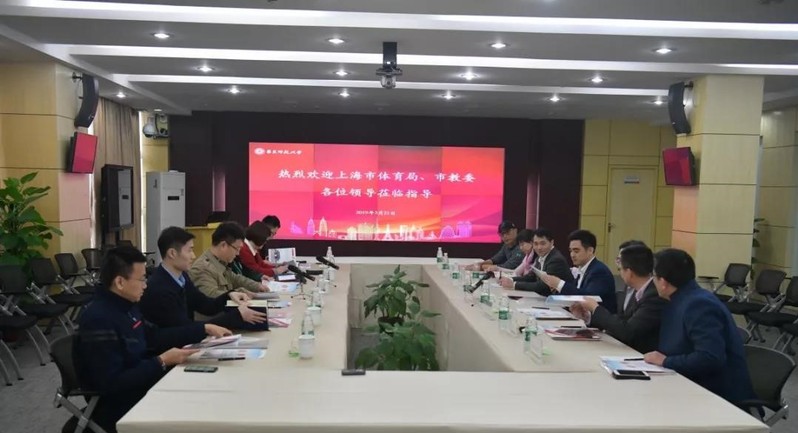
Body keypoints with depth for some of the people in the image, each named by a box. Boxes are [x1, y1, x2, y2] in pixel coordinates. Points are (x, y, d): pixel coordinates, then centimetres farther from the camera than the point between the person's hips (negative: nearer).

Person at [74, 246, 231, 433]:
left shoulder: (126, 306, 3)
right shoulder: (99, 320, -25)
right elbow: (112, 384, -26)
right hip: (118, 409, -8)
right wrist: (162, 362, -24)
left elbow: (154, 337, 15)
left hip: (140, 387, 8)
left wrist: (204, 329, 11)